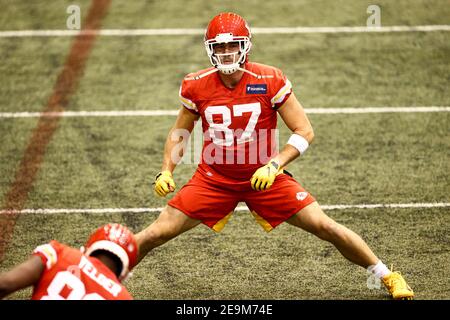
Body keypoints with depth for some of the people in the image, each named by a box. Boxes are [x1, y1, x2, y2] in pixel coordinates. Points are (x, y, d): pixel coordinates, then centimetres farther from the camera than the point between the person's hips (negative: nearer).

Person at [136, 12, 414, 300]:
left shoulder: (270, 81, -15)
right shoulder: (196, 87, -8)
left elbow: (305, 132, -12)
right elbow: (179, 132, 10)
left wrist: (275, 165, -24)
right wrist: (166, 171, -3)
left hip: (264, 177, -1)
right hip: (213, 179, 2)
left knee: (326, 227, -5)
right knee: (157, 233, -7)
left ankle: (388, 277, 13)